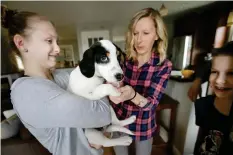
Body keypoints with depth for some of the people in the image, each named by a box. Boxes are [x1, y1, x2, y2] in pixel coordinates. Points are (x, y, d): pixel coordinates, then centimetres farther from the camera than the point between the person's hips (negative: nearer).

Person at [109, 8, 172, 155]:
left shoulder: (163, 65, -15)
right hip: (118, 121, 2)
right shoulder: (123, 60, -11)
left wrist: (133, 95, -40)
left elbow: (152, 103, -23)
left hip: (143, 126, -1)